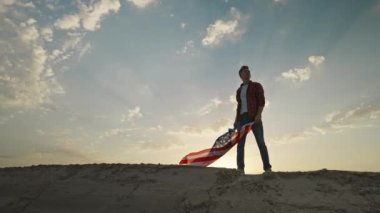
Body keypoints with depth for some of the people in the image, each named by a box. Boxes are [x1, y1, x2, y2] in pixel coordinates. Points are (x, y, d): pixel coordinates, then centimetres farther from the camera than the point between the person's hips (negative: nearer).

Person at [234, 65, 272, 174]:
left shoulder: (256, 86, 10)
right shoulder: (239, 90, 23)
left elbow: (262, 100, -2)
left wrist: (258, 114, -17)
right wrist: (236, 120, 14)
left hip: (254, 116, -4)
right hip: (242, 117, 5)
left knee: (260, 142, -9)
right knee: (240, 143, -2)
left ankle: (267, 168, -8)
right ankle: (240, 168, -1)